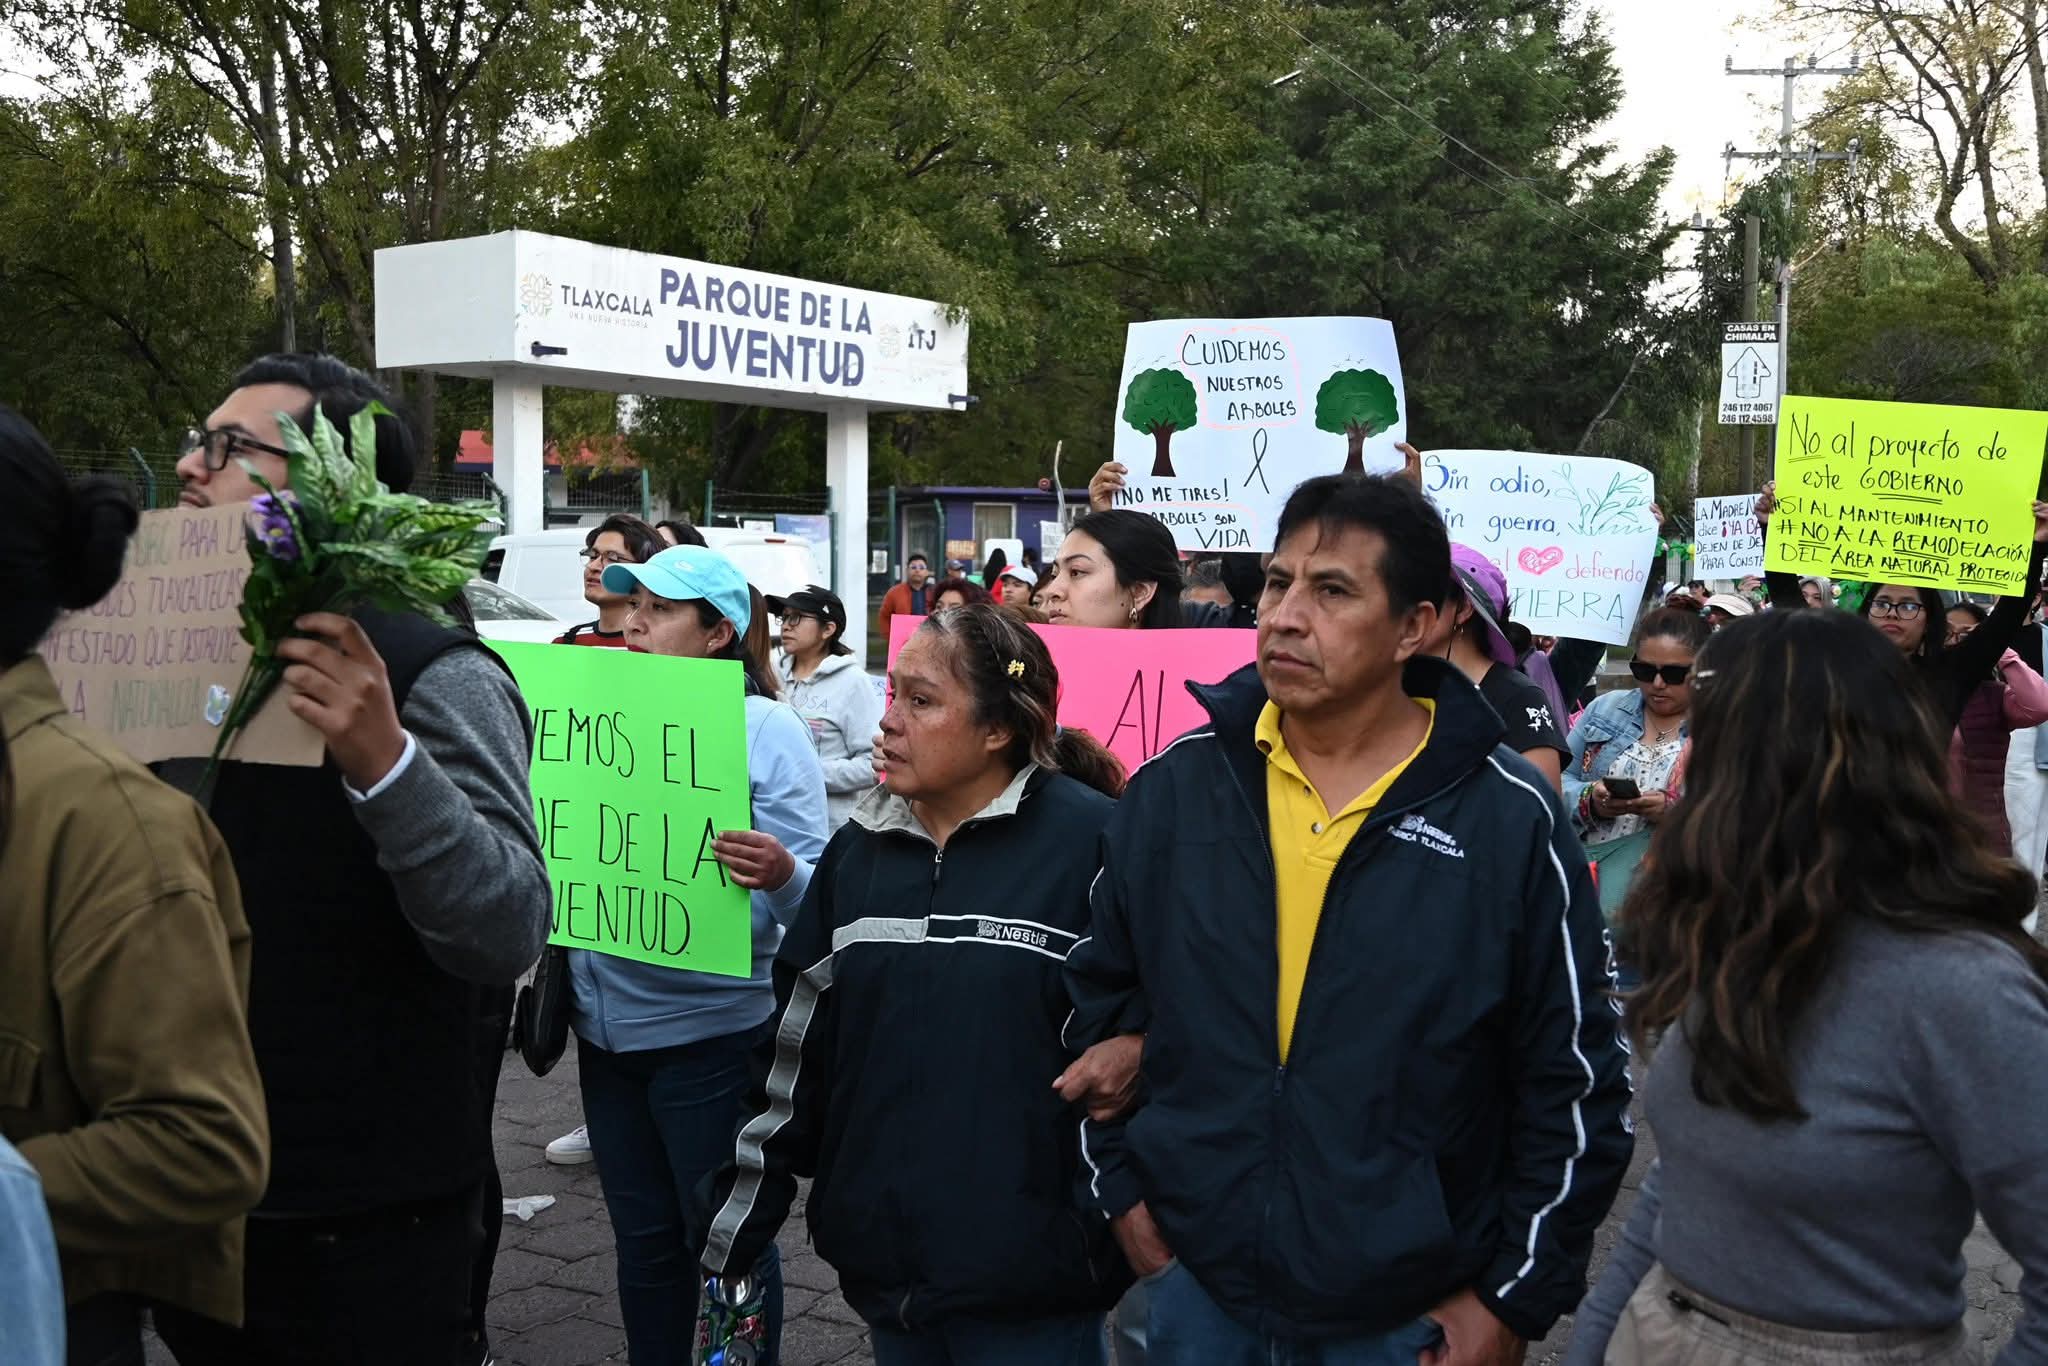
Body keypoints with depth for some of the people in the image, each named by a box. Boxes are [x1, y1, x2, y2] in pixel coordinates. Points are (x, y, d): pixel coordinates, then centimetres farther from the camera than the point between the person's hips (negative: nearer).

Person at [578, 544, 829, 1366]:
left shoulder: (767, 729, -9)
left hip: (708, 1027, -6)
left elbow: (809, 892, -13)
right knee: (642, 1235, 18)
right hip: (606, 1021, 6)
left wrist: (780, 875, -35)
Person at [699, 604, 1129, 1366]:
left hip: (1028, 1277, -5)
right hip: (883, 1261, 6)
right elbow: (798, 1048, 10)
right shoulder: (859, 850, 6)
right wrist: (735, 1227, 9)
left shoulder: (1088, 842, -12)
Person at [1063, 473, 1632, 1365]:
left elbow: (1573, 1079, -5)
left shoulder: (1510, 821, -11)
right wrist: (1120, 1184, 6)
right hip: (1197, 1290, 3)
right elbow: (1098, 994, 10)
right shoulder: (1174, 787, -3)